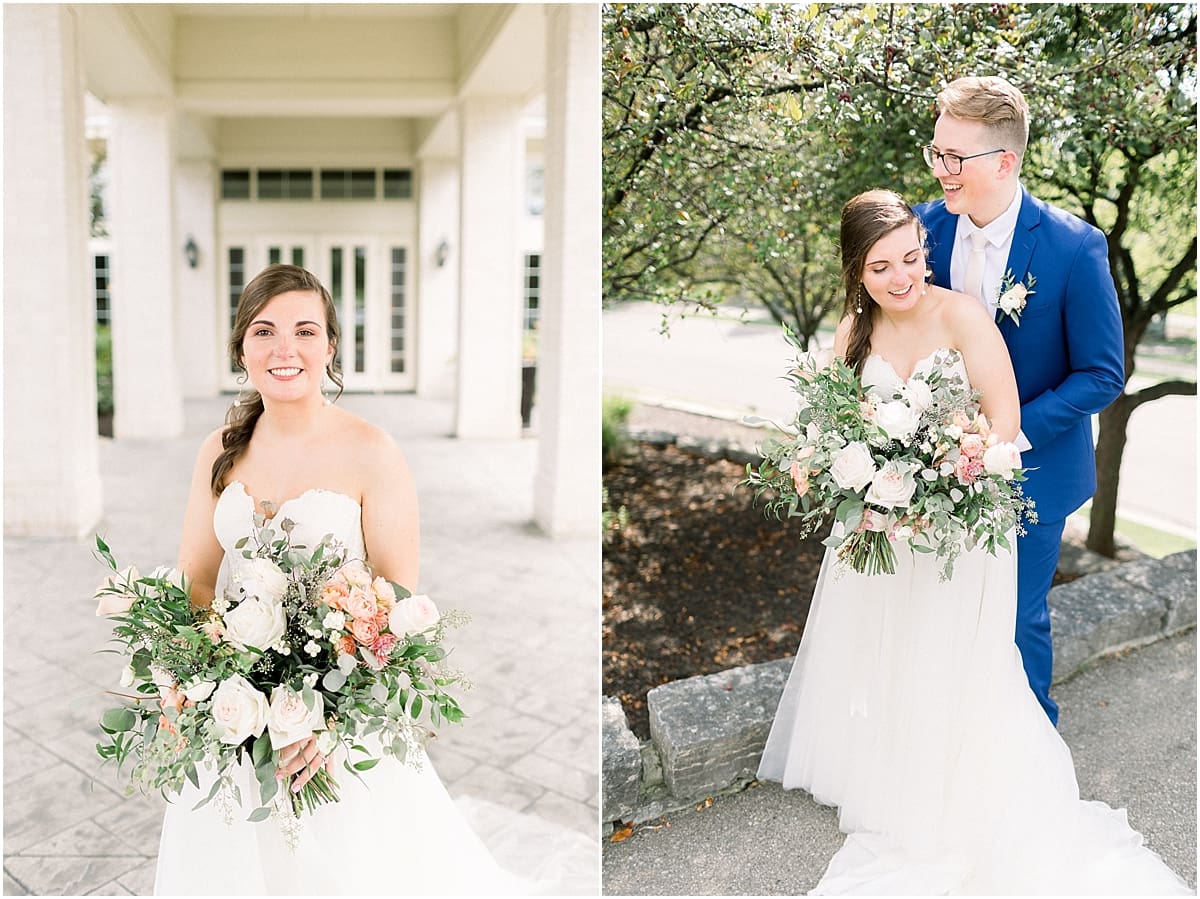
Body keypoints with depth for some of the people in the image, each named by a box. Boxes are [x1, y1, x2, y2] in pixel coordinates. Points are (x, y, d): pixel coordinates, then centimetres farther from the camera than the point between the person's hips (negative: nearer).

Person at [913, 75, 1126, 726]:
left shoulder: (1076, 247, -19)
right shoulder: (926, 226, -9)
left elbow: (1102, 375, -14)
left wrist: (1010, 435, -25)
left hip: (1031, 470, -3)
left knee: (1017, 621, 13)